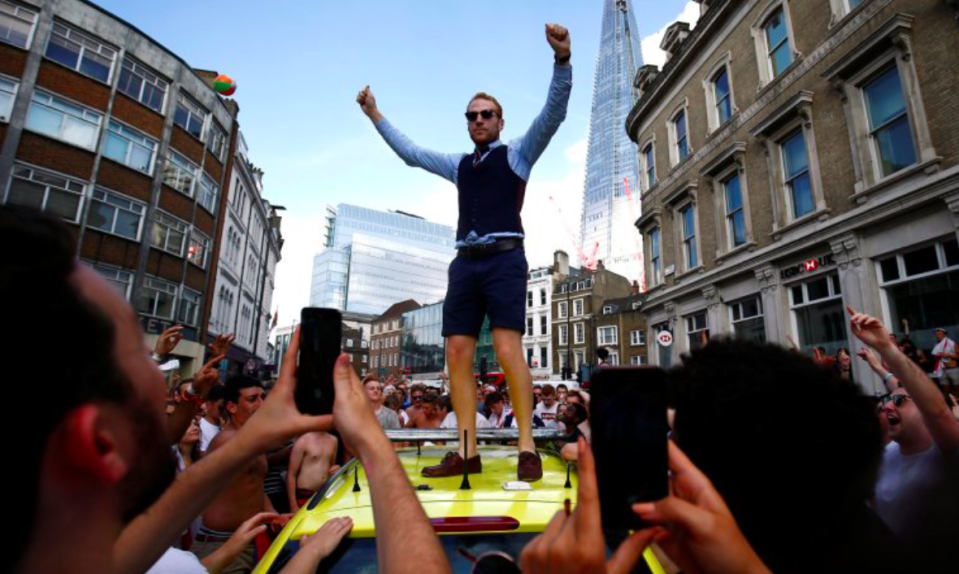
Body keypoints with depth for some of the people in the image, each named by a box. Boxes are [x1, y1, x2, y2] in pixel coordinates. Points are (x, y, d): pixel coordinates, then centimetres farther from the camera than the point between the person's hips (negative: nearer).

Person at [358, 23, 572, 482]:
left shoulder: (517, 153, 12)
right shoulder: (459, 164, 25)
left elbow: (553, 112, 0)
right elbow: (411, 153, 33)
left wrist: (562, 58, -15)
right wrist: (375, 116, 35)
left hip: (504, 259, -5)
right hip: (465, 262, 5)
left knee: (508, 350, -16)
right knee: (457, 353, -3)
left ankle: (527, 449, -8)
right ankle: (466, 452, 3)